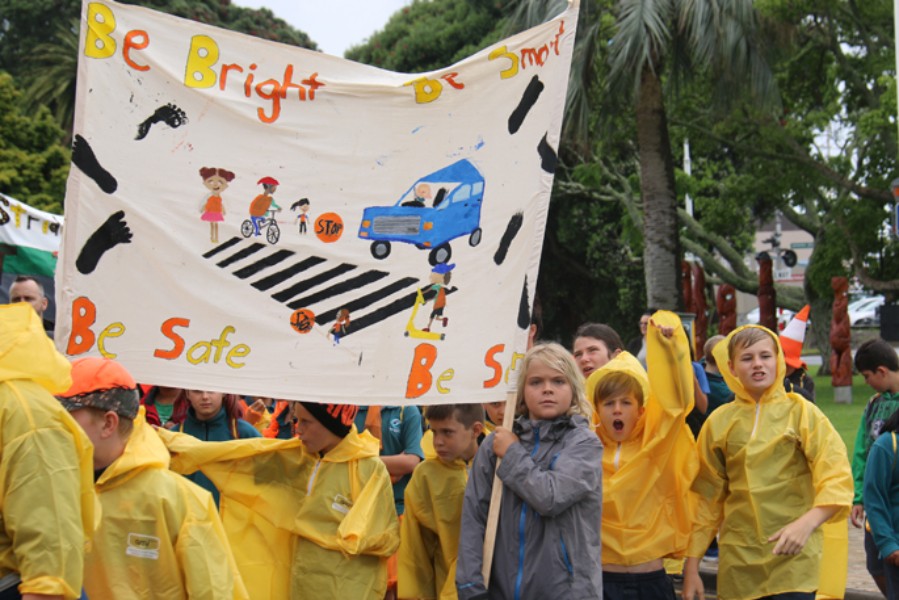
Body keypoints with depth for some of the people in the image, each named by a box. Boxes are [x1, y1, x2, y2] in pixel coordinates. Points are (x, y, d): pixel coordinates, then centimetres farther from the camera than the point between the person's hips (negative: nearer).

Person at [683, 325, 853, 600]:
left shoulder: (802, 412, 0)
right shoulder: (719, 422, 6)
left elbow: (837, 482, -7)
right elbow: (707, 498, 11)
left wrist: (806, 524, -25)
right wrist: (692, 566, 8)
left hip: (793, 557, -2)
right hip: (738, 559, 2)